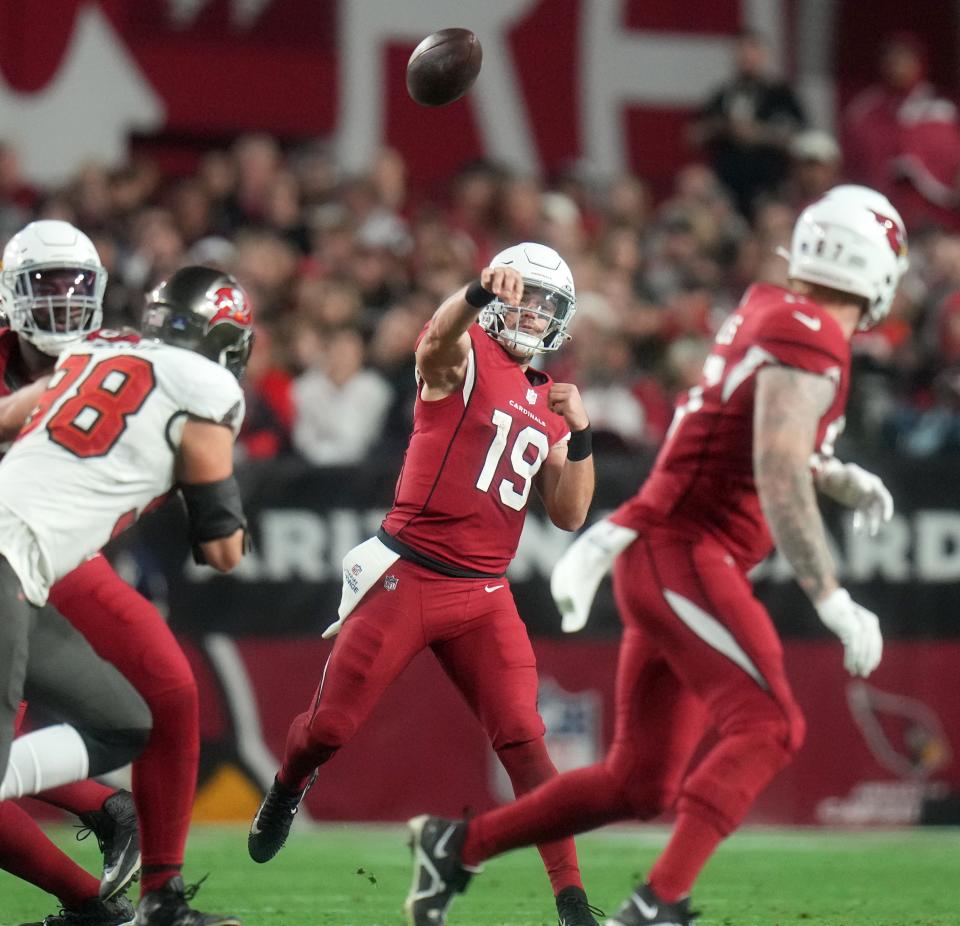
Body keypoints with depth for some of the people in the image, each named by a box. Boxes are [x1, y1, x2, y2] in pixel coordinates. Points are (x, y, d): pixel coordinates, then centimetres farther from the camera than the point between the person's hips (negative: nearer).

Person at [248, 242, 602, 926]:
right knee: (330, 727, 4)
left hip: (484, 595, 4)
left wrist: (579, 435, 1)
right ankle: (287, 791, 39)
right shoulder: (462, 356, -3)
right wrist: (483, 288, -52)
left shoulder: (548, 404, 15)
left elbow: (570, 516, 15)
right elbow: (440, 337, -31)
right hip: (406, 577, -4)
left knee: (523, 739, -8)